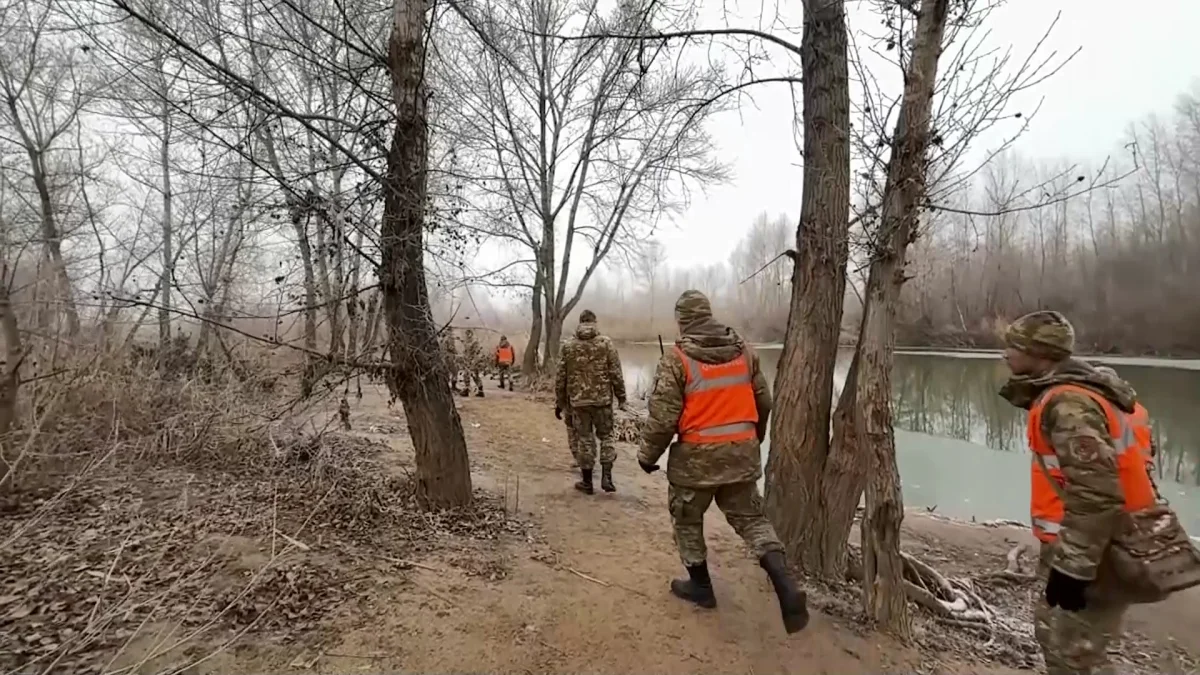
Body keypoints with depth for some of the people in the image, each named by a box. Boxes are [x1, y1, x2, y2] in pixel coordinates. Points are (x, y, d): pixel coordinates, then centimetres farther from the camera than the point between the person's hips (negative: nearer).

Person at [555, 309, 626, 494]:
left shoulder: (568, 346, 2)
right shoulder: (606, 343, -3)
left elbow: (560, 377, 4)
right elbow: (616, 373, -5)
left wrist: (559, 402, 13)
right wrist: (621, 397, 4)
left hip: (578, 401, 1)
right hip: (603, 398, -1)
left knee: (584, 438, 9)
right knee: (605, 436, 14)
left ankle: (587, 482, 17)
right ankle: (606, 477, 5)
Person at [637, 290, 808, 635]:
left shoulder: (676, 358, -14)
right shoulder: (744, 350, 3)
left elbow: (663, 415, -14)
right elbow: (763, 401, 11)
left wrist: (647, 454, 0)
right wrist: (755, 438, 28)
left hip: (697, 456, -4)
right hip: (742, 452, 5)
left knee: (687, 520, 17)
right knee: (751, 518, 16)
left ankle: (700, 586, 30)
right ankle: (786, 587, 2)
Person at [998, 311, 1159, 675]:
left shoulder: (1069, 406, -24)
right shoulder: (1069, 394, 8)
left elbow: (1096, 495, -29)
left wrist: (1071, 568, -24)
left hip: (1095, 558, -10)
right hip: (1090, 547, 10)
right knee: (1052, 632, 22)